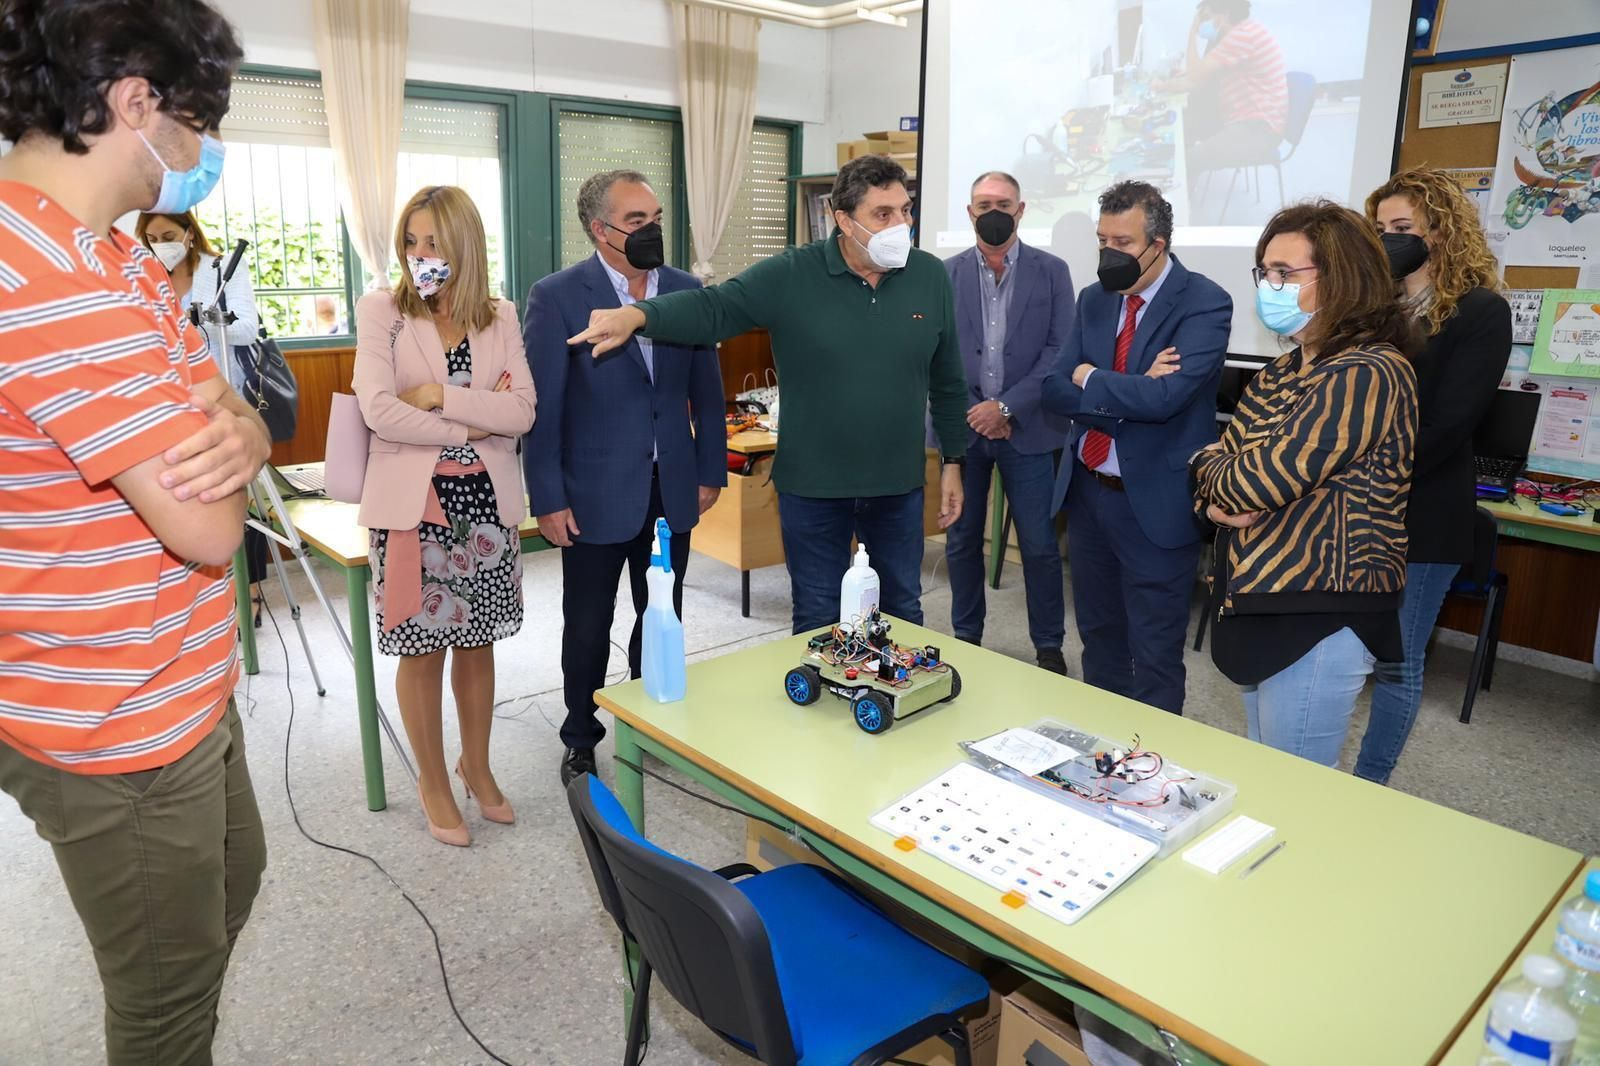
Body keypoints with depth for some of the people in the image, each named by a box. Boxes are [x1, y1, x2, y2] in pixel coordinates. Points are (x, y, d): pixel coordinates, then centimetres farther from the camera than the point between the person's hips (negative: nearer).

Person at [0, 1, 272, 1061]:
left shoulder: (115, 256, 7)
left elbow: (231, 411, 6)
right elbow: (208, 527, -28)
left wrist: (236, 433, -18)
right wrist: (215, 448, -6)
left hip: (182, 686, 10)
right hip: (119, 733, -10)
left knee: (230, 881, 29)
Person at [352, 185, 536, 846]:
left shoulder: (500, 317, 6)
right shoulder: (381, 310, -1)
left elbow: (522, 411, -6)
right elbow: (378, 409, -13)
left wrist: (440, 395, -13)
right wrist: (471, 427, -10)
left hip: (486, 501, 3)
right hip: (412, 501, -2)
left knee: (477, 643, 13)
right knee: (421, 649, 6)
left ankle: (476, 767, 33)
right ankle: (433, 784, 25)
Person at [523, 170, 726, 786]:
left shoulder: (686, 290, 3)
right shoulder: (557, 297, -9)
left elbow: (706, 389, 8)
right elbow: (542, 405, -10)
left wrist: (711, 471, 6)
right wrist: (547, 498, -11)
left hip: (672, 491, 4)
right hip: (596, 494, -3)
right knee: (587, 626, 11)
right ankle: (581, 740, 31)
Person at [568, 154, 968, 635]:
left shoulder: (931, 277, 0)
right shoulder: (790, 275, -10)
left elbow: (948, 382, 7)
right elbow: (712, 308, -20)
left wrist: (953, 461, 7)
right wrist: (639, 314, -39)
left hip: (899, 485, 3)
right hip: (812, 486, -2)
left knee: (903, 608, 18)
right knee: (817, 619, 12)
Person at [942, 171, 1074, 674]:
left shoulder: (1051, 271, 2)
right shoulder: (947, 273, 4)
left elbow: (1059, 349, -4)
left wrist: (1007, 407, -13)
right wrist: (974, 411, -9)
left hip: (1027, 428, -1)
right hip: (964, 424, 1)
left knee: (1040, 546, 3)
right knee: (962, 540, 10)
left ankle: (1049, 647, 19)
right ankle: (965, 638, 26)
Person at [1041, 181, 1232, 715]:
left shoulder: (1204, 303, -13)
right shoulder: (1093, 299, 6)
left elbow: (1166, 395, -26)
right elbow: (1055, 389, -2)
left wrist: (1090, 378, -11)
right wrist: (1130, 395, -17)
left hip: (1154, 502, -6)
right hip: (1086, 490, 6)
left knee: (1155, 655, 5)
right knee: (1099, 635, 20)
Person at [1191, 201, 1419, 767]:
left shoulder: (1366, 374, -19)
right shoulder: (1285, 371, 12)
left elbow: (1262, 479, -25)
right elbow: (1220, 454, 11)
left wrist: (1218, 477, -3)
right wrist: (1223, 499, -11)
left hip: (1321, 617, -9)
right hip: (1260, 600, 9)